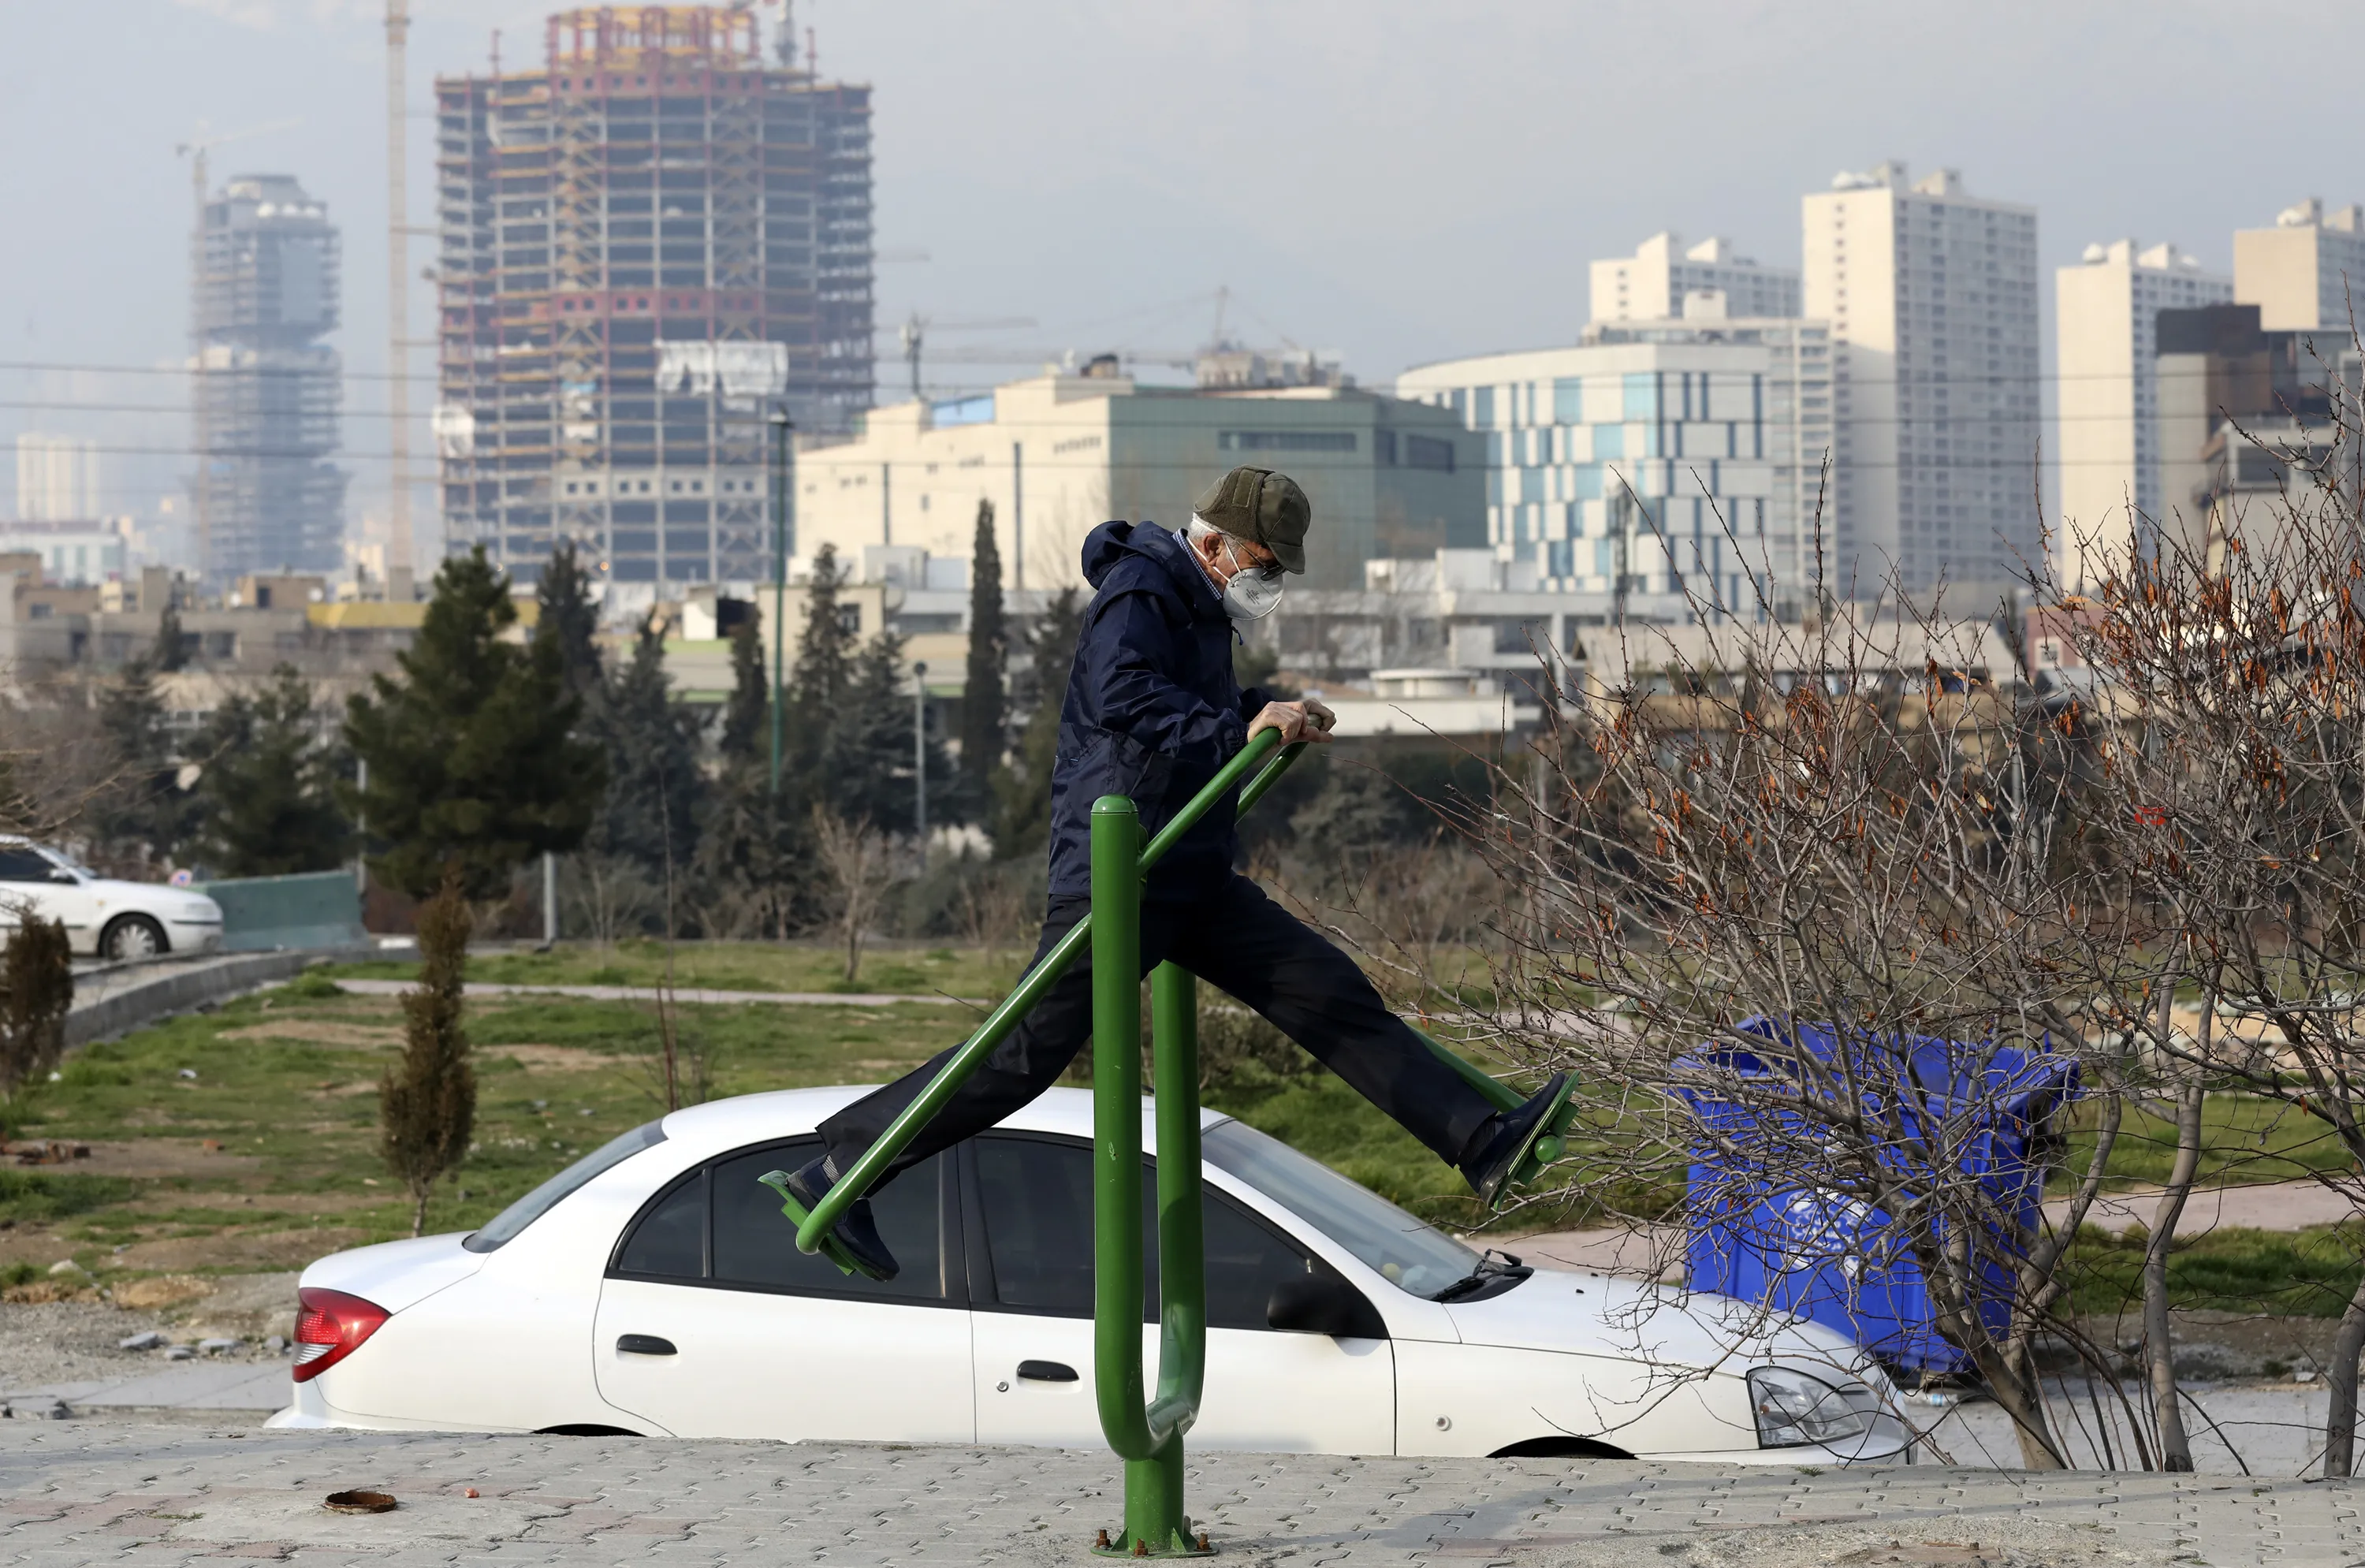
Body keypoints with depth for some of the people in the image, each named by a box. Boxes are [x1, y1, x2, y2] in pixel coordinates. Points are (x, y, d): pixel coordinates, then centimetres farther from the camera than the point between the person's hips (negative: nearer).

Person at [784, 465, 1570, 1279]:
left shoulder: (1200, 608, 19)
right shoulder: (1138, 594, -11)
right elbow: (1121, 696, -30)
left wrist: (1272, 712, 19)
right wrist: (1240, 726, -34)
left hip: (1194, 879, 10)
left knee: (1337, 997, 1)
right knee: (1030, 1050, -9)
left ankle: (1483, 1147, -1)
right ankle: (839, 1166, 0)